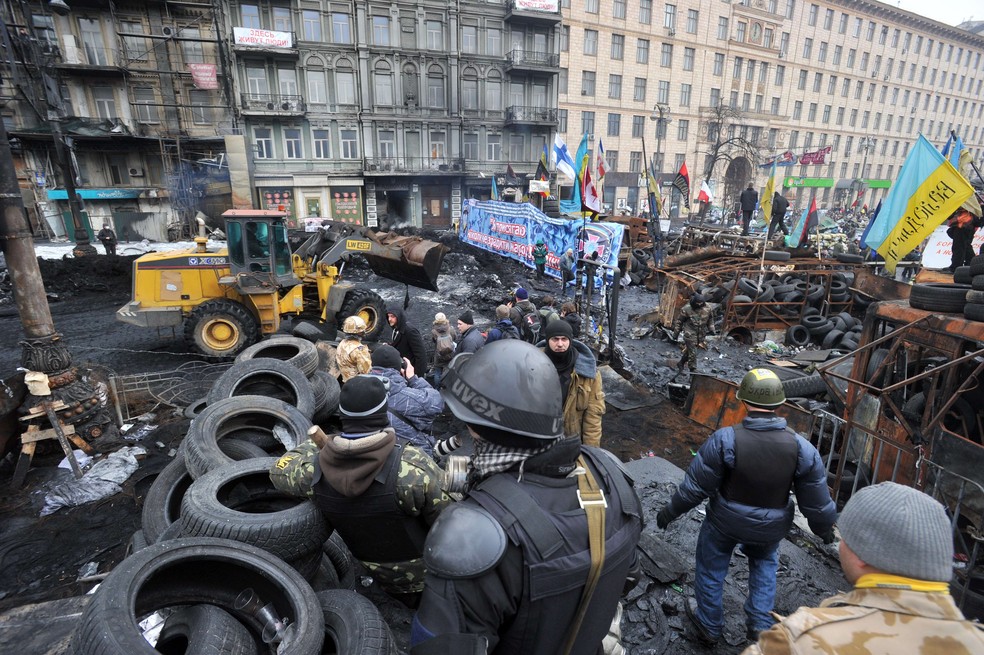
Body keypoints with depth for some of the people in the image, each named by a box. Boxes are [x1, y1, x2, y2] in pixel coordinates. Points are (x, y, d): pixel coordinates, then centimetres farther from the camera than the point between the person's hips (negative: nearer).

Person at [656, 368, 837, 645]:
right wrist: (825, 528, 15)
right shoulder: (801, 448, -19)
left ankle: (708, 625, 38)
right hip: (770, 529, 3)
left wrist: (670, 511, -3)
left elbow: (696, 486, -19)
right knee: (765, 563, 33)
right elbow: (816, 500, -6)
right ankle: (759, 624, 34)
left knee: (711, 567, 21)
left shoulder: (724, 440, -28)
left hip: (725, 521, -2)